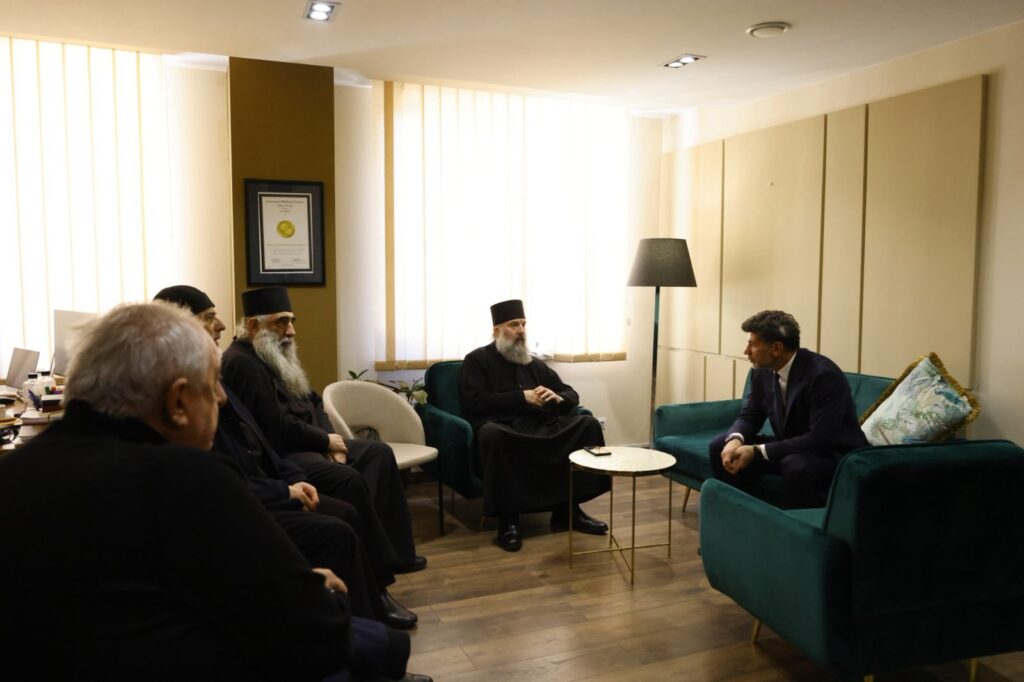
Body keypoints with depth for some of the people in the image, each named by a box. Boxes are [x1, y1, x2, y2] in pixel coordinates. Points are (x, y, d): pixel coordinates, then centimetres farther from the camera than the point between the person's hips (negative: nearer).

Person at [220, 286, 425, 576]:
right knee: (347, 478, -30)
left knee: (379, 452, 0)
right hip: (277, 453, -10)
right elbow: (277, 428, -24)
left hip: (306, 442, 10)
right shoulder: (241, 363, -18)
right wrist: (326, 441, -12)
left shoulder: (277, 356, 15)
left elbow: (312, 402, 17)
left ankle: (394, 551, -1)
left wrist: (329, 439, -2)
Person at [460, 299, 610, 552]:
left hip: (541, 426, 6)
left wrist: (557, 397, -3)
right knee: (492, 434, -40)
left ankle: (569, 508, -10)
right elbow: (474, 402, -7)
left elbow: (572, 395, 23)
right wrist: (522, 397, -10)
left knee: (588, 424, -16)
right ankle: (507, 519, -27)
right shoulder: (477, 360, 8)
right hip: (502, 427, -5)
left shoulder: (535, 364, 24)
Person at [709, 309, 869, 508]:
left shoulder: (823, 374, -26)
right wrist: (735, 440, -20)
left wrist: (757, 452, -32)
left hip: (834, 454, -7)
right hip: (791, 448, 7)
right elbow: (749, 416, 5)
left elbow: (820, 439, -31)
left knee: (795, 465, -39)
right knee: (720, 446, -6)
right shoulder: (762, 371, -4)